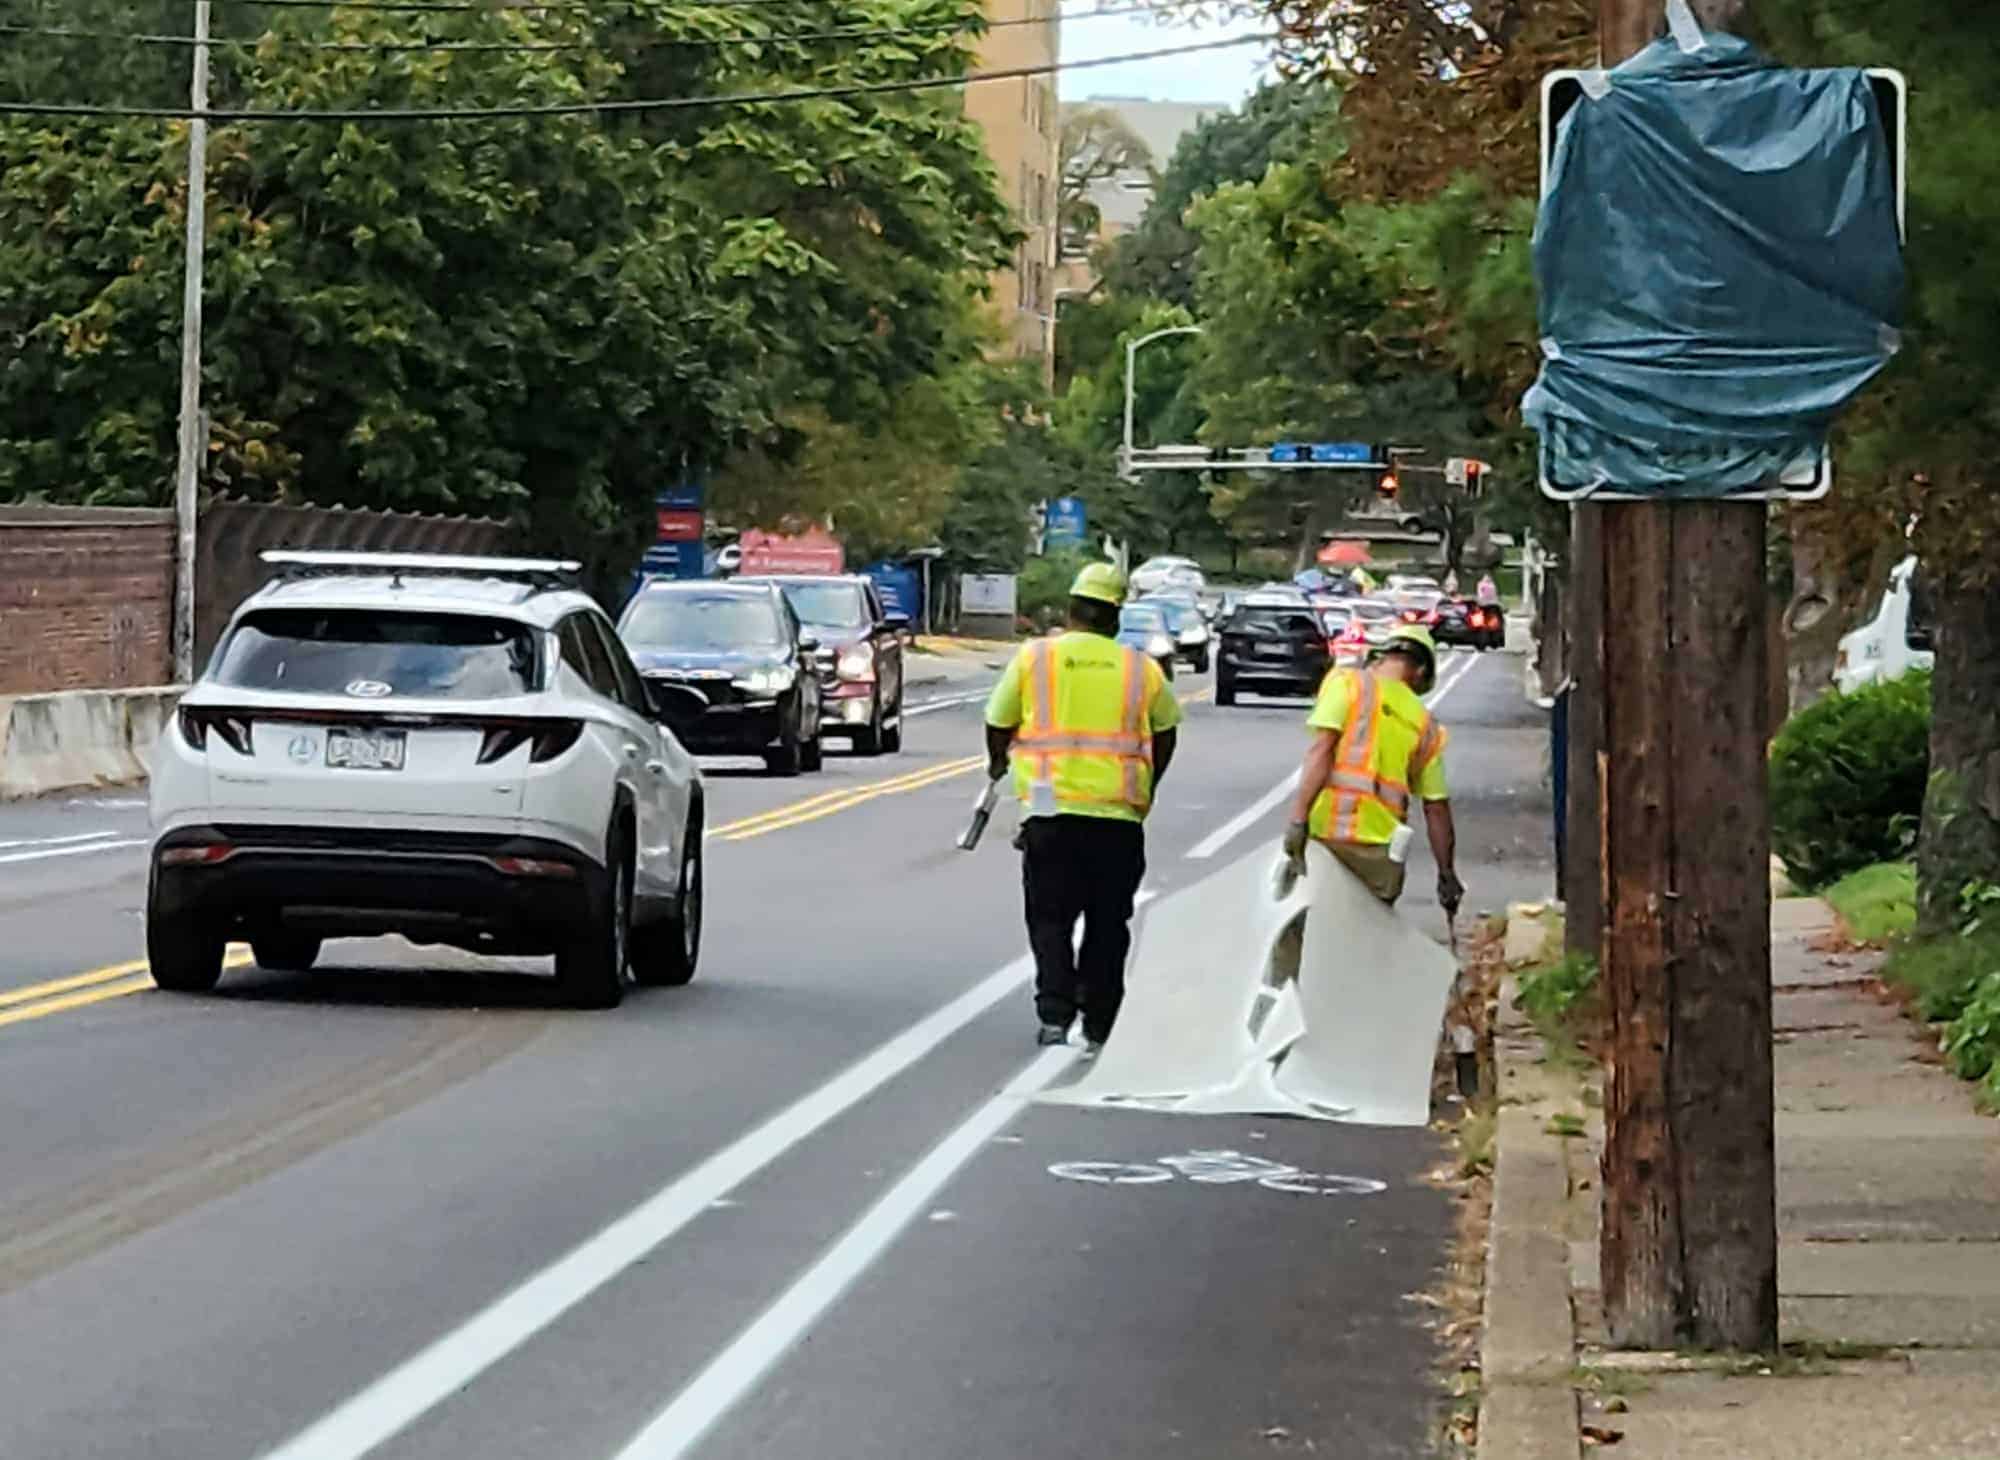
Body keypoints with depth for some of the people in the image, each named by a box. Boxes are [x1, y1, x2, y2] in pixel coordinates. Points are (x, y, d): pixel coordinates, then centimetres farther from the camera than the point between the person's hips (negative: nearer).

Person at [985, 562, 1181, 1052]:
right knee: (1108, 923, 11)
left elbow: (999, 723, 7)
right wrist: (1147, 789, 34)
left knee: (1050, 918, 7)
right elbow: (1165, 732, 18)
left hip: (1051, 810, -1)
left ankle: (1055, 1015, -7)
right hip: (1119, 813, 1)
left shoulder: (1034, 657, 0)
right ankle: (1099, 1026, 12)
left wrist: (998, 762, 29)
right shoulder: (1141, 669, 6)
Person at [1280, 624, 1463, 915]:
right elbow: (1436, 808, 15)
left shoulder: (1346, 683, 5)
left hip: (1327, 836, -3)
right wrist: (1447, 875, 23)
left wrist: (1298, 818, -16)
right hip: (1381, 850, 3)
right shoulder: (1425, 725, 15)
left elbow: (1321, 749, -10)